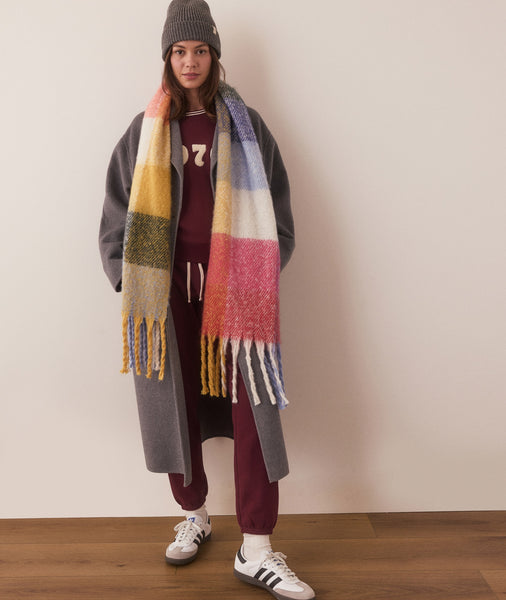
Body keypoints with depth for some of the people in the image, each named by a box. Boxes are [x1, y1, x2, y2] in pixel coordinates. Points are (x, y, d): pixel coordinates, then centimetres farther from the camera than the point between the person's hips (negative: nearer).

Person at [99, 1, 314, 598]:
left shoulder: (243, 124, 7)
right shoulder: (145, 130, 10)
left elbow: (273, 204, 6)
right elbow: (119, 208, 11)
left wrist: (262, 272, -2)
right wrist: (128, 276, 2)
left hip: (233, 283, -1)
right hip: (168, 283, 2)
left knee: (251, 403, -6)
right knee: (178, 398, 7)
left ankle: (255, 551, 2)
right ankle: (194, 515, 28)